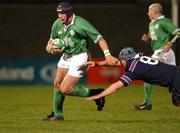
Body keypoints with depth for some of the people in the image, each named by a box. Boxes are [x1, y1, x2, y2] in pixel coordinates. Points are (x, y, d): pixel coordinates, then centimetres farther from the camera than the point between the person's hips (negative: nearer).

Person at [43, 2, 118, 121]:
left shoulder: (81, 24, -22)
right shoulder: (57, 24, -3)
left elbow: (99, 38, -21)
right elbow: (50, 43, 9)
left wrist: (107, 55, -32)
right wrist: (50, 48, -16)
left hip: (79, 58, -7)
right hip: (66, 56, 7)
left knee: (65, 89, -12)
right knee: (57, 84, 10)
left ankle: (96, 94, 2)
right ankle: (58, 114, 26)